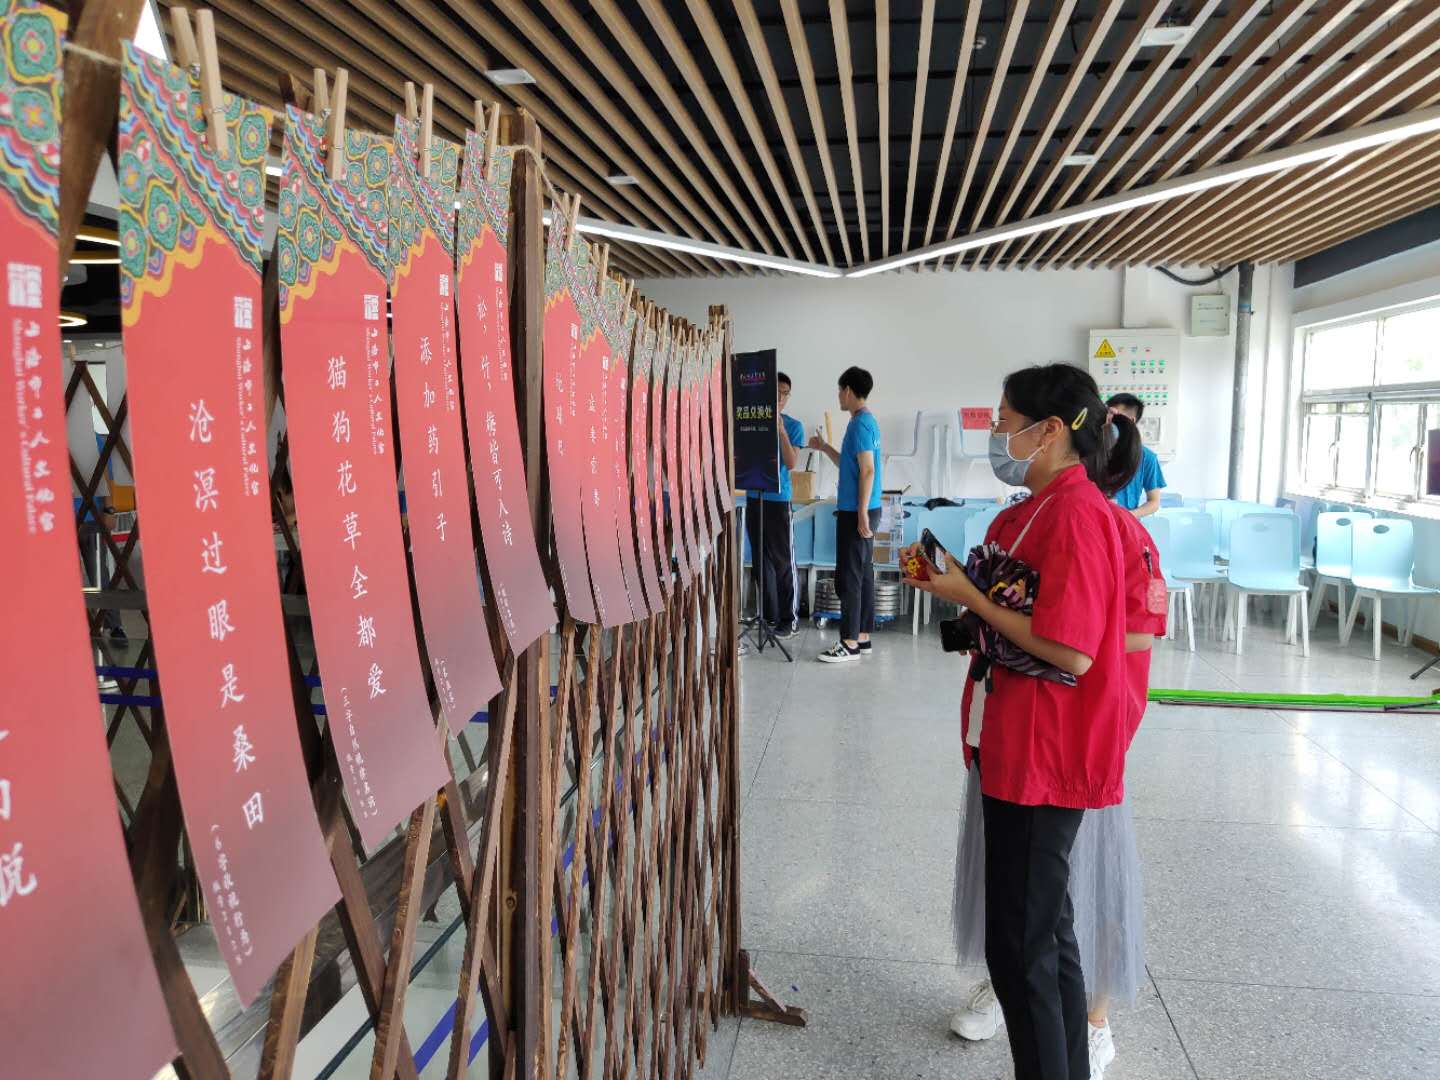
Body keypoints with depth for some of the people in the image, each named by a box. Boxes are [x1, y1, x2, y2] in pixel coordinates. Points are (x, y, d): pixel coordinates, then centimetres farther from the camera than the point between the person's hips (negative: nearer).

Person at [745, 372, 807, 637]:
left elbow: (791, 463, -10)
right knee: (760, 560, 9)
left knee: (783, 560, -3)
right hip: (754, 497, 4)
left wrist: (780, 430, -16)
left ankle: (790, 618, 2)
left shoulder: (793, 426, 0)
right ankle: (768, 613, 19)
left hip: (779, 499, -3)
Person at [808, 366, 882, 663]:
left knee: (849, 577, -6)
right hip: (860, 510, 10)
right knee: (863, 574, 11)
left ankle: (850, 643, -2)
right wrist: (825, 448, 25)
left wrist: (861, 514, -23)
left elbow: (867, 471, -21)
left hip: (855, 512, -10)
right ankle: (862, 637, 17)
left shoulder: (860, 423, -15)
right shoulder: (867, 421, 16)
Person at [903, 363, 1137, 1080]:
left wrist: (969, 597, -17)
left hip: (1045, 758, -10)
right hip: (1014, 747, 10)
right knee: (1046, 932, 21)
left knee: (1021, 947, 2)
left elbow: (1071, 651, -24)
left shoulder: (1077, 514, -19)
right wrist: (950, 581, 2)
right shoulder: (1034, 510, 10)